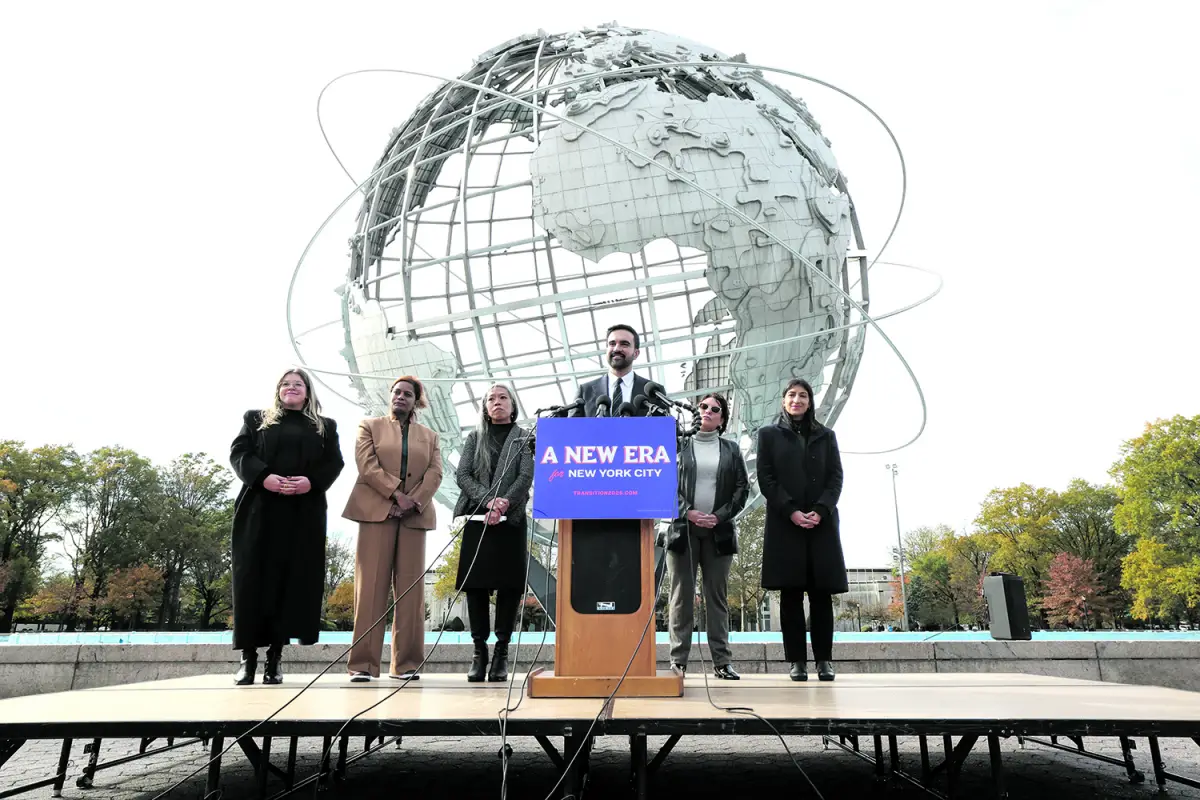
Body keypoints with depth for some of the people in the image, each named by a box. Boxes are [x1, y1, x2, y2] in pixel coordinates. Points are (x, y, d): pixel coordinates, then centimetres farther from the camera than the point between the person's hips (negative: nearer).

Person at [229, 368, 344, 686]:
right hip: (259, 509, 0)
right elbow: (238, 453, 4)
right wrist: (264, 477, -15)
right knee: (253, 577, -3)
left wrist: (312, 481, -14)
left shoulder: (325, 427, 17)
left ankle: (275, 656, 1)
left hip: (304, 513, 0)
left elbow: (334, 463, 6)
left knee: (292, 579, -4)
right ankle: (248, 656, 2)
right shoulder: (256, 419, 17)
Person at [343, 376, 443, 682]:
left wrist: (414, 502, -11)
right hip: (377, 511, -2)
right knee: (371, 586, -6)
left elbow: (435, 474, 5)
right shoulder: (370, 426, 12)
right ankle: (363, 663, -4)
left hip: (414, 516, 2)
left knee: (411, 588, 0)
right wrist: (396, 494, -13)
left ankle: (406, 663, 4)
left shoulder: (430, 436, 19)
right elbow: (367, 465, -3)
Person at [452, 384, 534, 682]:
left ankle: (501, 652, 2)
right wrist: (487, 500, -12)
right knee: (475, 585, -2)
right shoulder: (474, 438, 17)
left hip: (511, 520, -2)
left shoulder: (524, 438, 11)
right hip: (478, 519, 2)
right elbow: (462, 475, 4)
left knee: (509, 585, -5)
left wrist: (504, 503, -19)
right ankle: (479, 652, 5)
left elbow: (526, 477, -2)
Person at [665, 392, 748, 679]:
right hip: (683, 529, -1)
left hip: (719, 532, 1)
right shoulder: (678, 446, 8)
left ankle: (722, 661, 7)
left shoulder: (731, 449, 12)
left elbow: (742, 488, 6)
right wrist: (688, 513, -12)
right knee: (681, 596, 0)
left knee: (717, 597, 4)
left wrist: (720, 516, -7)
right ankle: (678, 660, 3)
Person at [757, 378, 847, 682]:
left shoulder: (826, 436, 16)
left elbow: (836, 477, 7)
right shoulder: (769, 434, 11)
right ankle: (797, 660, 1)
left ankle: (824, 659, 5)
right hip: (784, 524, -2)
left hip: (822, 523, 2)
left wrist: (821, 510, -9)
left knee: (821, 592, 0)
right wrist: (791, 511, -12)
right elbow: (765, 479, 1)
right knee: (791, 594, -2)